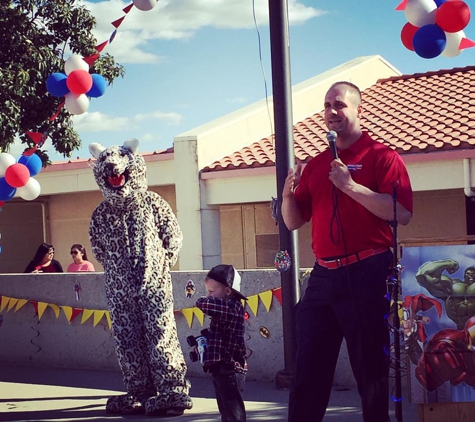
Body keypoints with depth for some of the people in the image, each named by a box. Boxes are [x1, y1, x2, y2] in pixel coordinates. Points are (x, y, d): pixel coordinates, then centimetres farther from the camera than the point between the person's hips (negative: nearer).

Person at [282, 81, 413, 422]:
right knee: (308, 370, 7)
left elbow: (403, 214, -16)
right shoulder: (315, 165, 16)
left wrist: (351, 186, -19)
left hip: (367, 275, -6)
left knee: (371, 368, 2)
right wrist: (289, 194, -2)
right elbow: (294, 221, 18)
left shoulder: (381, 157, -3)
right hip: (323, 275, 6)